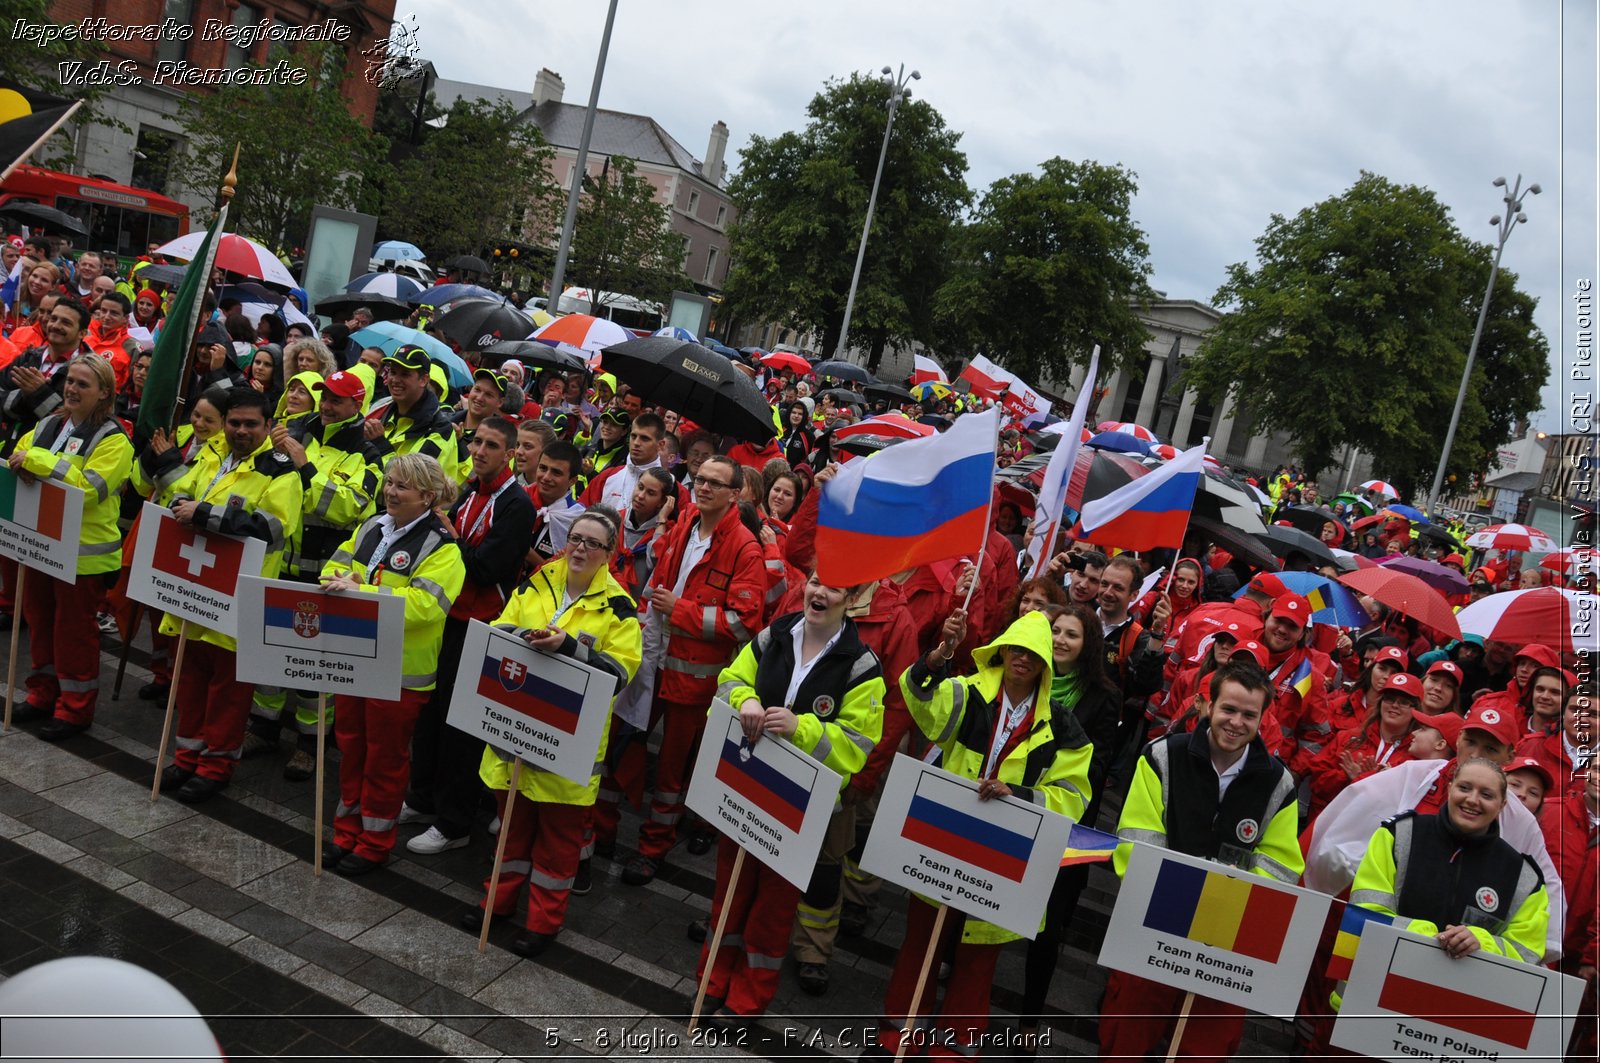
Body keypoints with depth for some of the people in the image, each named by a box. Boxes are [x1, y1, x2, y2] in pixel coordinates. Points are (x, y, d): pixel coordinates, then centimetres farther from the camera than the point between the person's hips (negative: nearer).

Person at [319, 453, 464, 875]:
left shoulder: (441, 547, -13)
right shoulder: (371, 528, 9)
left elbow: (422, 603, -25)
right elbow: (335, 569, 10)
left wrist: (359, 592, -30)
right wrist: (340, 582, -14)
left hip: (401, 669, -6)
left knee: (385, 756, 6)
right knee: (350, 745, 16)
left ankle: (374, 842, 21)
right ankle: (347, 831, 32)